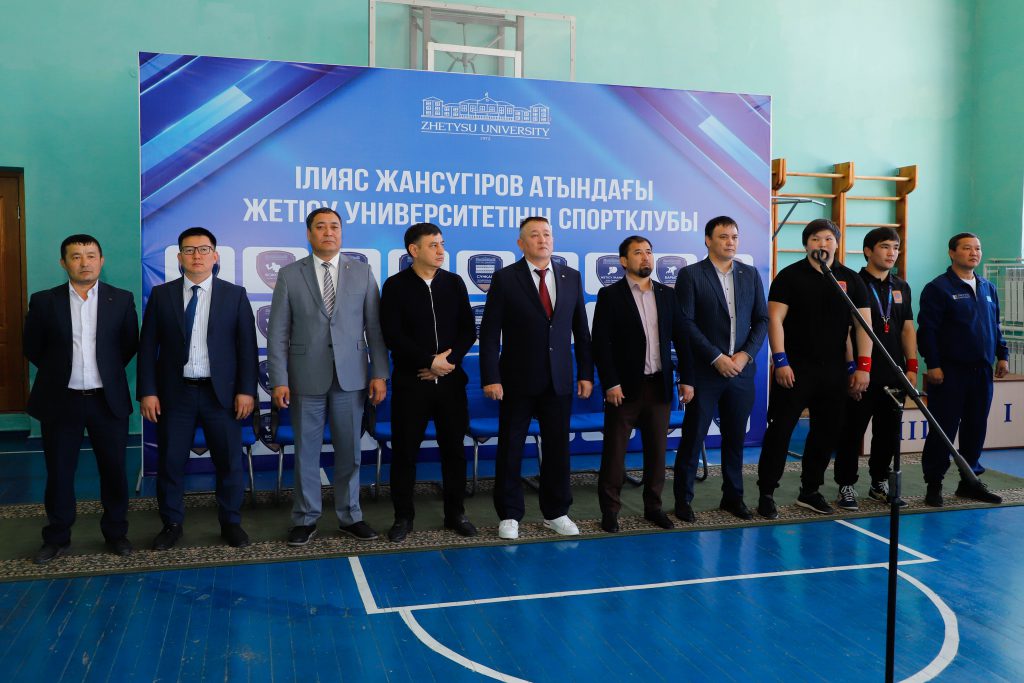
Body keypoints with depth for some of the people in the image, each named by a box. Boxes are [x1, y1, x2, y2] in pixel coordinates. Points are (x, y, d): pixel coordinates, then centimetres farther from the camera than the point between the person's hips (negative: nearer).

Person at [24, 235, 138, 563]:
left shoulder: (122, 299, 0)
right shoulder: (44, 301, 0)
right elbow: (32, 348, 9)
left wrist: (107, 371, 10)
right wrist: (59, 372, 11)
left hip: (108, 400, 0)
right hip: (61, 401, 0)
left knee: (114, 470, 8)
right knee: (59, 473, 9)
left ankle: (116, 533, 23)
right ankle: (57, 538, 24)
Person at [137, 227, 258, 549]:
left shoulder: (235, 295, 3)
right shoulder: (161, 295, 4)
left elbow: (247, 346, -1)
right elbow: (147, 347, 3)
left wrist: (246, 390, -7)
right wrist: (147, 392, -4)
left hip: (221, 392, -1)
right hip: (174, 392, 1)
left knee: (229, 462, 6)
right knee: (170, 462, 8)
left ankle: (230, 522, 23)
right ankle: (172, 524, 25)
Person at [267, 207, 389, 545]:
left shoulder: (362, 272, 4)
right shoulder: (289, 275, 2)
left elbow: (375, 327, 3)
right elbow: (278, 332, 0)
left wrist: (379, 373, -2)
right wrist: (279, 380, -6)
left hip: (350, 376, 1)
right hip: (306, 377, -1)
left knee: (349, 450, 8)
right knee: (306, 450, 8)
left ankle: (350, 516, 22)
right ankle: (305, 519, 22)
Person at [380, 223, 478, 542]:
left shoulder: (454, 282, 7)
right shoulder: (395, 285, -2)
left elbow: (469, 329, 4)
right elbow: (392, 335, -10)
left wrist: (449, 360, -10)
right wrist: (430, 361, -15)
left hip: (450, 380, 3)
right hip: (411, 382, -3)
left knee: (454, 448, 9)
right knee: (405, 450, 4)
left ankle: (455, 513, 22)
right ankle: (403, 516, 17)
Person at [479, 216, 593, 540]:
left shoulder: (571, 277, 7)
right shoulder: (505, 278, -4)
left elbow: (581, 330, 9)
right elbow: (489, 333, -7)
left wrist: (586, 373, 5)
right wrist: (490, 378, -13)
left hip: (559, 381, 3)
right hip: (518, 380, -3)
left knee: (558, 449, 9)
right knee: (510, 449, 6)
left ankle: (556, 513, 24)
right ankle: (510, 515, 20)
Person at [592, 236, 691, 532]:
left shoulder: (667, 294, 9)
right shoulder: (610, 295, -3)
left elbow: (680, 339, 10)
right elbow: (601, 343, -8)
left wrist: (687, 378, 5)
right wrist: (610, 384, -14)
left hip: (659, 386, 4)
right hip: (625, 387, -4)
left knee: (657, 450, 10)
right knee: (614, 451, 2)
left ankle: (653, 506, 23)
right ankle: (610, 510, 13)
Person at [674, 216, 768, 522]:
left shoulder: (750, 274, 10)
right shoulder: (690, 275, -4)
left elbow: (762, 319, 9)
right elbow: (686, 323, -10)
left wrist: (746, 355, -5)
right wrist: (717, 358, -13)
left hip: (741, 369, 4)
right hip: (705, 370, -4)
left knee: (735, 437, 12)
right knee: (693, 436, 1)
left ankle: (733, 496, 24)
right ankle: (683, 498, 13)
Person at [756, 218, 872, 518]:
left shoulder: (851, 279, 9)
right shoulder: (790, 276, -1)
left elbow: (864, 323, 7)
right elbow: (775, 318, -7)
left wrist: (863, 366, 0)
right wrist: (780, 361, -14)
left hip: (834, 370, 4)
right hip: (794, 368, -4)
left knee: (828, 431, 10)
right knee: (780, 429, -3)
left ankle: (810, 490, 24)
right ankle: (766, 493, 4)